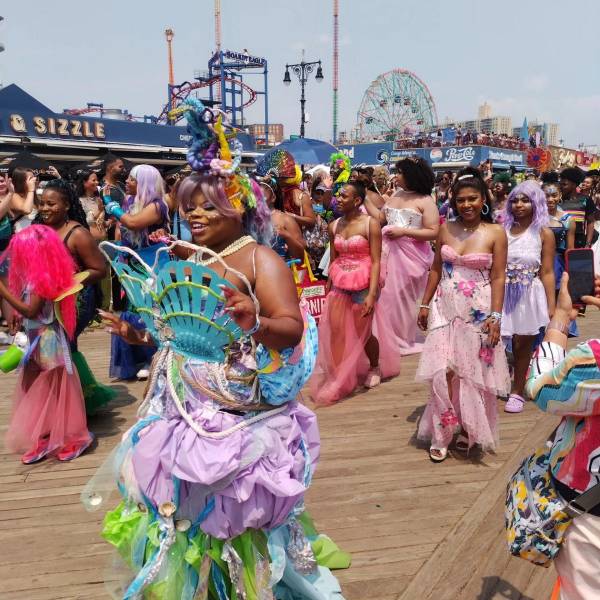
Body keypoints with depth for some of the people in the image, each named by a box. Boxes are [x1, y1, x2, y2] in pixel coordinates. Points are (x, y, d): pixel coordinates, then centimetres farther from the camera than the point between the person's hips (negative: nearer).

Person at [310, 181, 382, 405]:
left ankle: (374, 367, 36)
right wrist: (328, 288, 12)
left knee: (362, 333, 6)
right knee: (334, 332, -1)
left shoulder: (370, 224, -9)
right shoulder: (334, 226, 6)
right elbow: (333, 260, 12)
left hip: (362, 284, -4)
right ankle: (338, 377, 14)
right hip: (339, 283, 5)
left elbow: (376, 262, -12)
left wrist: (371, 294, -19)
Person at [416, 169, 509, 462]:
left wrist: (495, 317, -12)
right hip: (445, 308, 2)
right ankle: (442, 433, 12)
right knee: (444, 371, -2)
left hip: (478, 312, -2)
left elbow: (498, 278, -7)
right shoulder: (446, 229, 3)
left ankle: (469, 429, 28)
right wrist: (425, 304, 9)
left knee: (473, 373, 8)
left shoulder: (496, 233, -5)